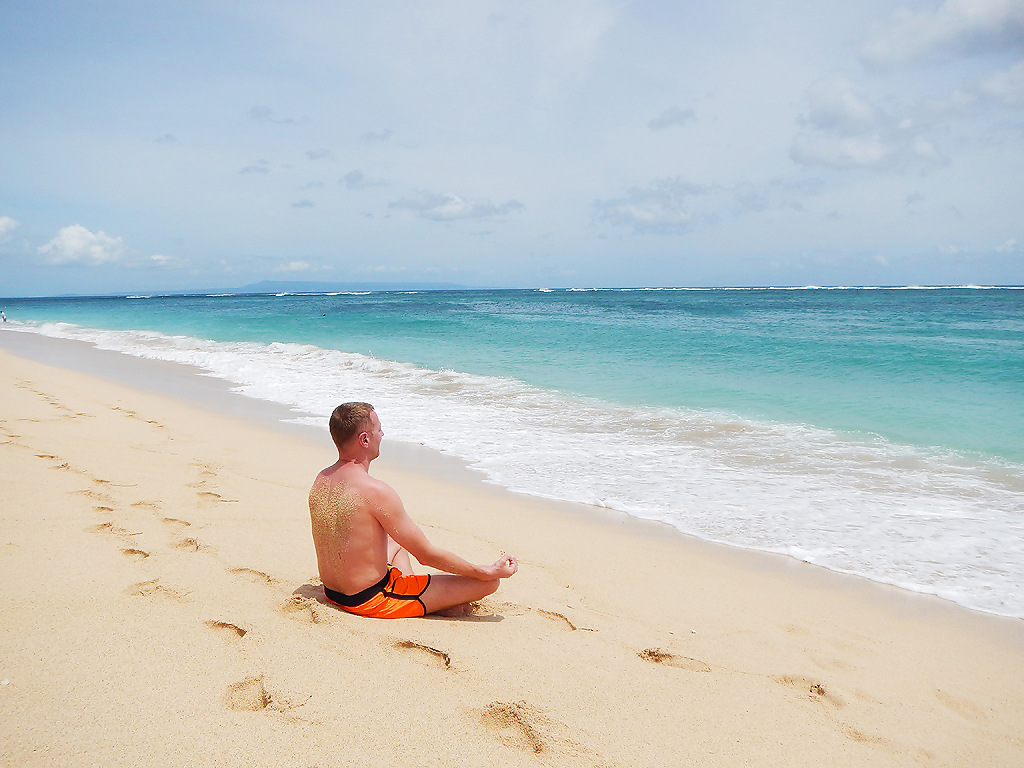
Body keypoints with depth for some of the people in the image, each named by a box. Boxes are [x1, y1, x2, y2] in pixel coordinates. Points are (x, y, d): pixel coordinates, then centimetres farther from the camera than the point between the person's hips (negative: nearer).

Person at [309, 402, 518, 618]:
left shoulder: (320, 481, 1)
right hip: (373, 601, -9)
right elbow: (427, 555, -19)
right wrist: (489, 572, -10)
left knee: (396, 543, 39)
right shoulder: (376, 491, -25)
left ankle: (411, 593, 18)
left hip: (333, 594, 9)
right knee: (489, 582, -9)